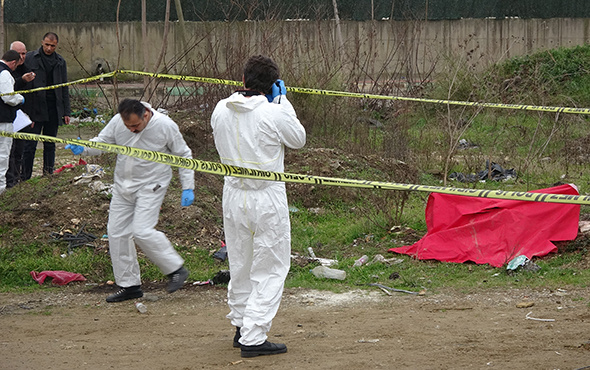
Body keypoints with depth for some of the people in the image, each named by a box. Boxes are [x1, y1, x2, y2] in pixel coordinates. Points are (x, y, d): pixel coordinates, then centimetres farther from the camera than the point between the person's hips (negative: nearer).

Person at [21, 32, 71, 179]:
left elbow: (64, 89, 16)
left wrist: (66, 112, 11)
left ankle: (48, 173, 14)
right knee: (30, 145, -5)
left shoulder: (60, 62, 11)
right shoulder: (30, 58, -1)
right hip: (35, 109, -4)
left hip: (53, 109, 4)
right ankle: (25, 177, -2)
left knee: (50, 145, 8)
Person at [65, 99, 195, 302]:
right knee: (117, 232, 4)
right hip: (123, 185, 6)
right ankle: (129, 285, 14)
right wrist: (83, 148, -15)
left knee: (142, 231, -18)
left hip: (150, 186, -6)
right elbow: (102, 142, 7)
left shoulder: (165, 125, -14)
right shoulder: (117, 122, -6)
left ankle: (176, 269, 0)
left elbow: (183, 155, -3)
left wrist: (188, 188, -6)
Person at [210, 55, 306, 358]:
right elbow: (298, 139, 1)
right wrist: (282, 100, 4)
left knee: (240, 265, 20)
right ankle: (253, 338, -2)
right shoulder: (273, 113, -17)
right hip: (267, 199, -5)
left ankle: (241, 326, 32)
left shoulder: (220, 110, -2)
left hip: (233, 194, 5)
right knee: (269, 270, 2)